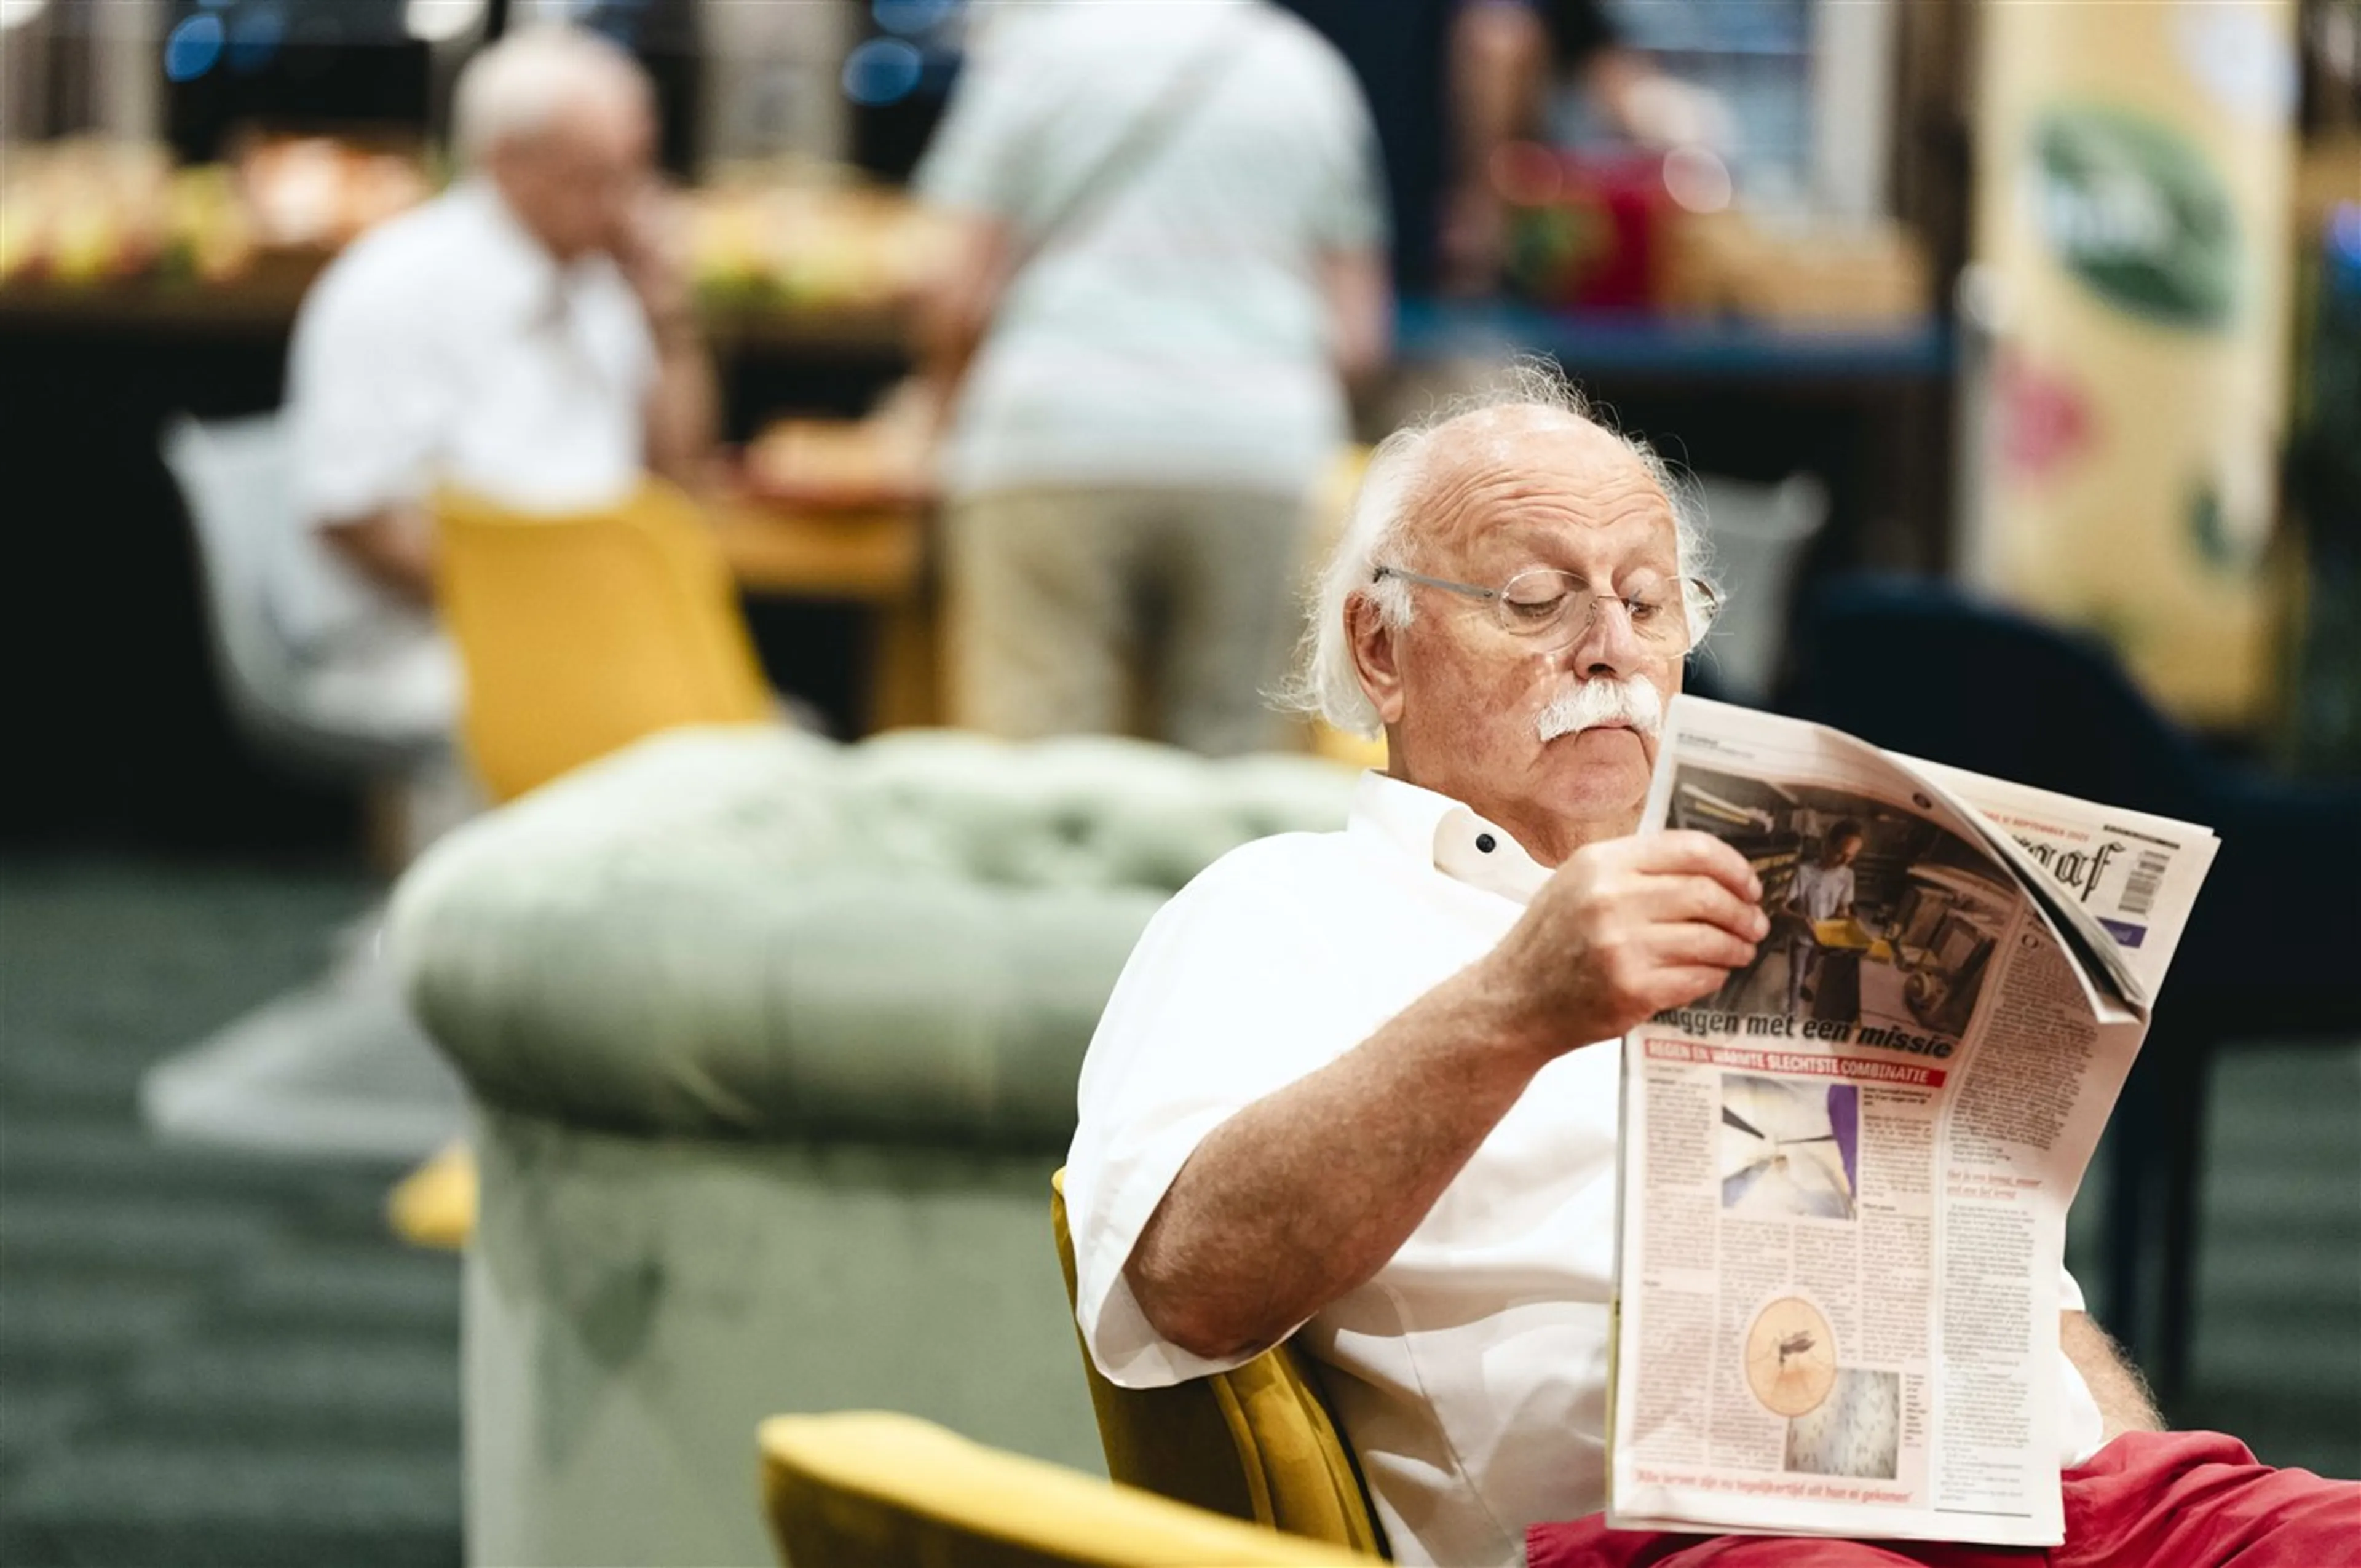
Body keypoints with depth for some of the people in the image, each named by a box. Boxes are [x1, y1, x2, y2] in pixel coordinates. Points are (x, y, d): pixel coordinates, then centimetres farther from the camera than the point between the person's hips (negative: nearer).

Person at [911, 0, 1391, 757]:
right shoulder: (1309, 69, 13)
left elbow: (966, 295, 1)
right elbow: (1357, 337, 11)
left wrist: (954, 403, 19)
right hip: (1262, 458, 2)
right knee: (1227, 754, 4)